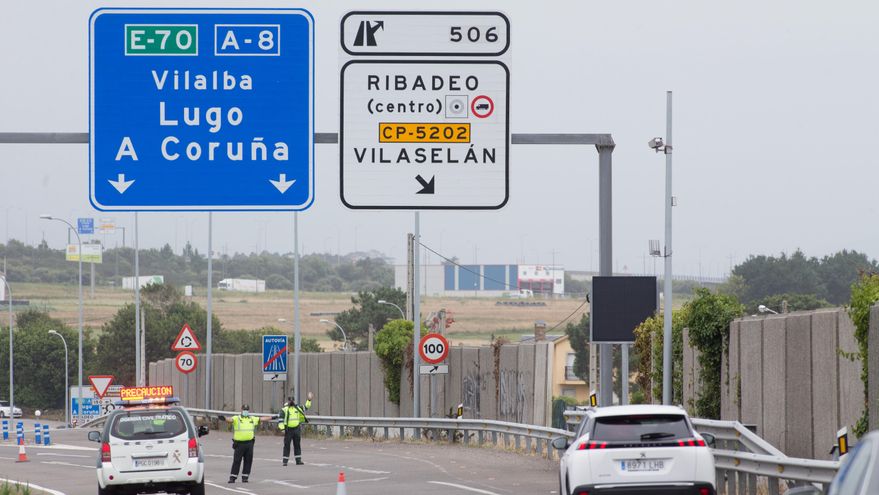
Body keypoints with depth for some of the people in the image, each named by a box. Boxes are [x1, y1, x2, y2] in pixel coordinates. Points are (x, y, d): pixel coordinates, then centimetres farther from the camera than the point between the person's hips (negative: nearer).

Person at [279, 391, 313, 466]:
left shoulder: (298, 408, 10)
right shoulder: (284, 409, -6)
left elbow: (306, 407, 22)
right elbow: (280, 419, -10)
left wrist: (309, 400, 12)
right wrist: (282, 428, -18)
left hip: (297, 429, 5)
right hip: (288, 430, -5)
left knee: (297, 445, 9)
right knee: (287, 445, -2)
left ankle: (298, 460, 16)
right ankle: (284, 461, 2)